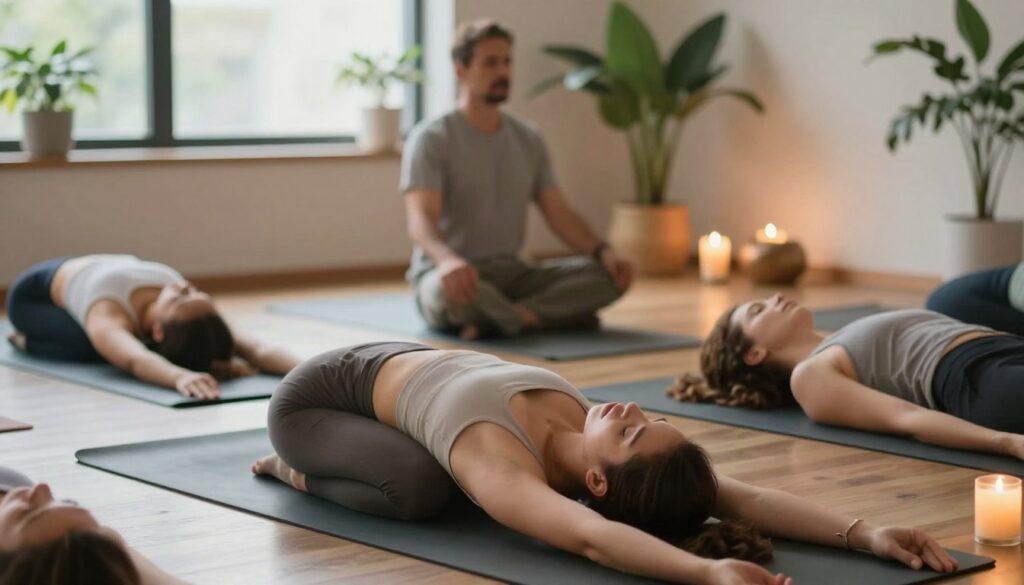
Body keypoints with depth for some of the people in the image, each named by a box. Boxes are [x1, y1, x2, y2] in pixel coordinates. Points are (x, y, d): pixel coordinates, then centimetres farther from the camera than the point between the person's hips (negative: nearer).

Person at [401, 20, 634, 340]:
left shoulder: (528, 140, 10)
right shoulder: (431, 138, -10)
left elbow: (559, 214, 7)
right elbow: (421, 220, -24)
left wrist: (604, 251, -14)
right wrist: (449, 260, -47)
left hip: (512, 275, 6)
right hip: (453, 276, -6)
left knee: (607, 274, -17)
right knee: (453, 290, -44)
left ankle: (503, 319, -29)